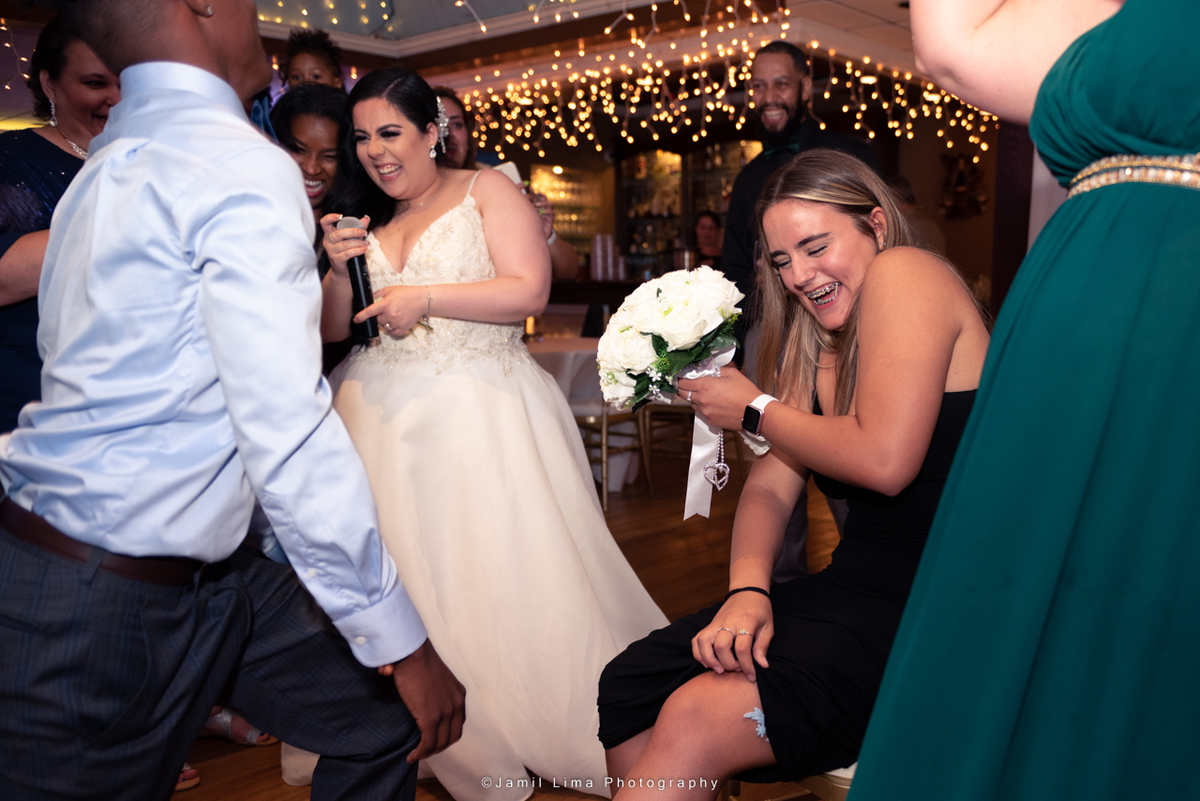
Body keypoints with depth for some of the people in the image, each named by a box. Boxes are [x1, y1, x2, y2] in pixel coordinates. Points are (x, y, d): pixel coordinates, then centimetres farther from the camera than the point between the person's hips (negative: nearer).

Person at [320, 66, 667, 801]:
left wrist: (424, 297, -13)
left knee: (509, 574, -4)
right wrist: (342, 265, -3)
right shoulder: (363, 219, 17)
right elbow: (332, 329, 15)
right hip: (384, 418, 5)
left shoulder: (487, 191, 3)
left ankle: (574, 734, 14)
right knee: (400, 582, 2)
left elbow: (530, 290, -9)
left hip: (482, 412, -5)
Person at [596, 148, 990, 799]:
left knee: (697, 720, -24)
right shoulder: (816, 348, 15)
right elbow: (770, 487, 8)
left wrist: (754, 410, -7)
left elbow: (885, 460, -22)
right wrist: (747, 589, -11)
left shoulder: (905, 274, -10)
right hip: (855, 588, 8)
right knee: (628, 692, -3)